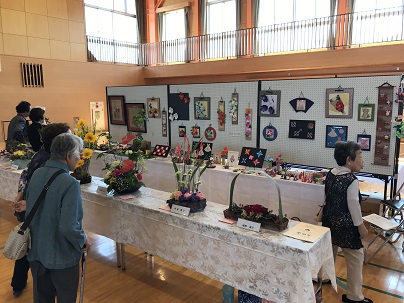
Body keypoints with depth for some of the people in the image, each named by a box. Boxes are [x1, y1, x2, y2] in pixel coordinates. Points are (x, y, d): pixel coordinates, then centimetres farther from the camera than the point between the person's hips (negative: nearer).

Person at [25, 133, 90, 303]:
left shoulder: (37, 174, -4)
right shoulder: (70, 184, -27)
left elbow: (29, 210, 8)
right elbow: (69, 227, -30)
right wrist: (83, 241, -11)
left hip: (36, 250, 7)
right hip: (61, 256, -6)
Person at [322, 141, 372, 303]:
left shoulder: (330, 174, 1)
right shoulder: (352, 180, -22)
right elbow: (353, 205, -18)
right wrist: (360, 225, -8)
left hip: (329, 219, 8)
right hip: (345, 224, -8)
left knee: (329, 251, 25)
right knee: (355, 258, 6)